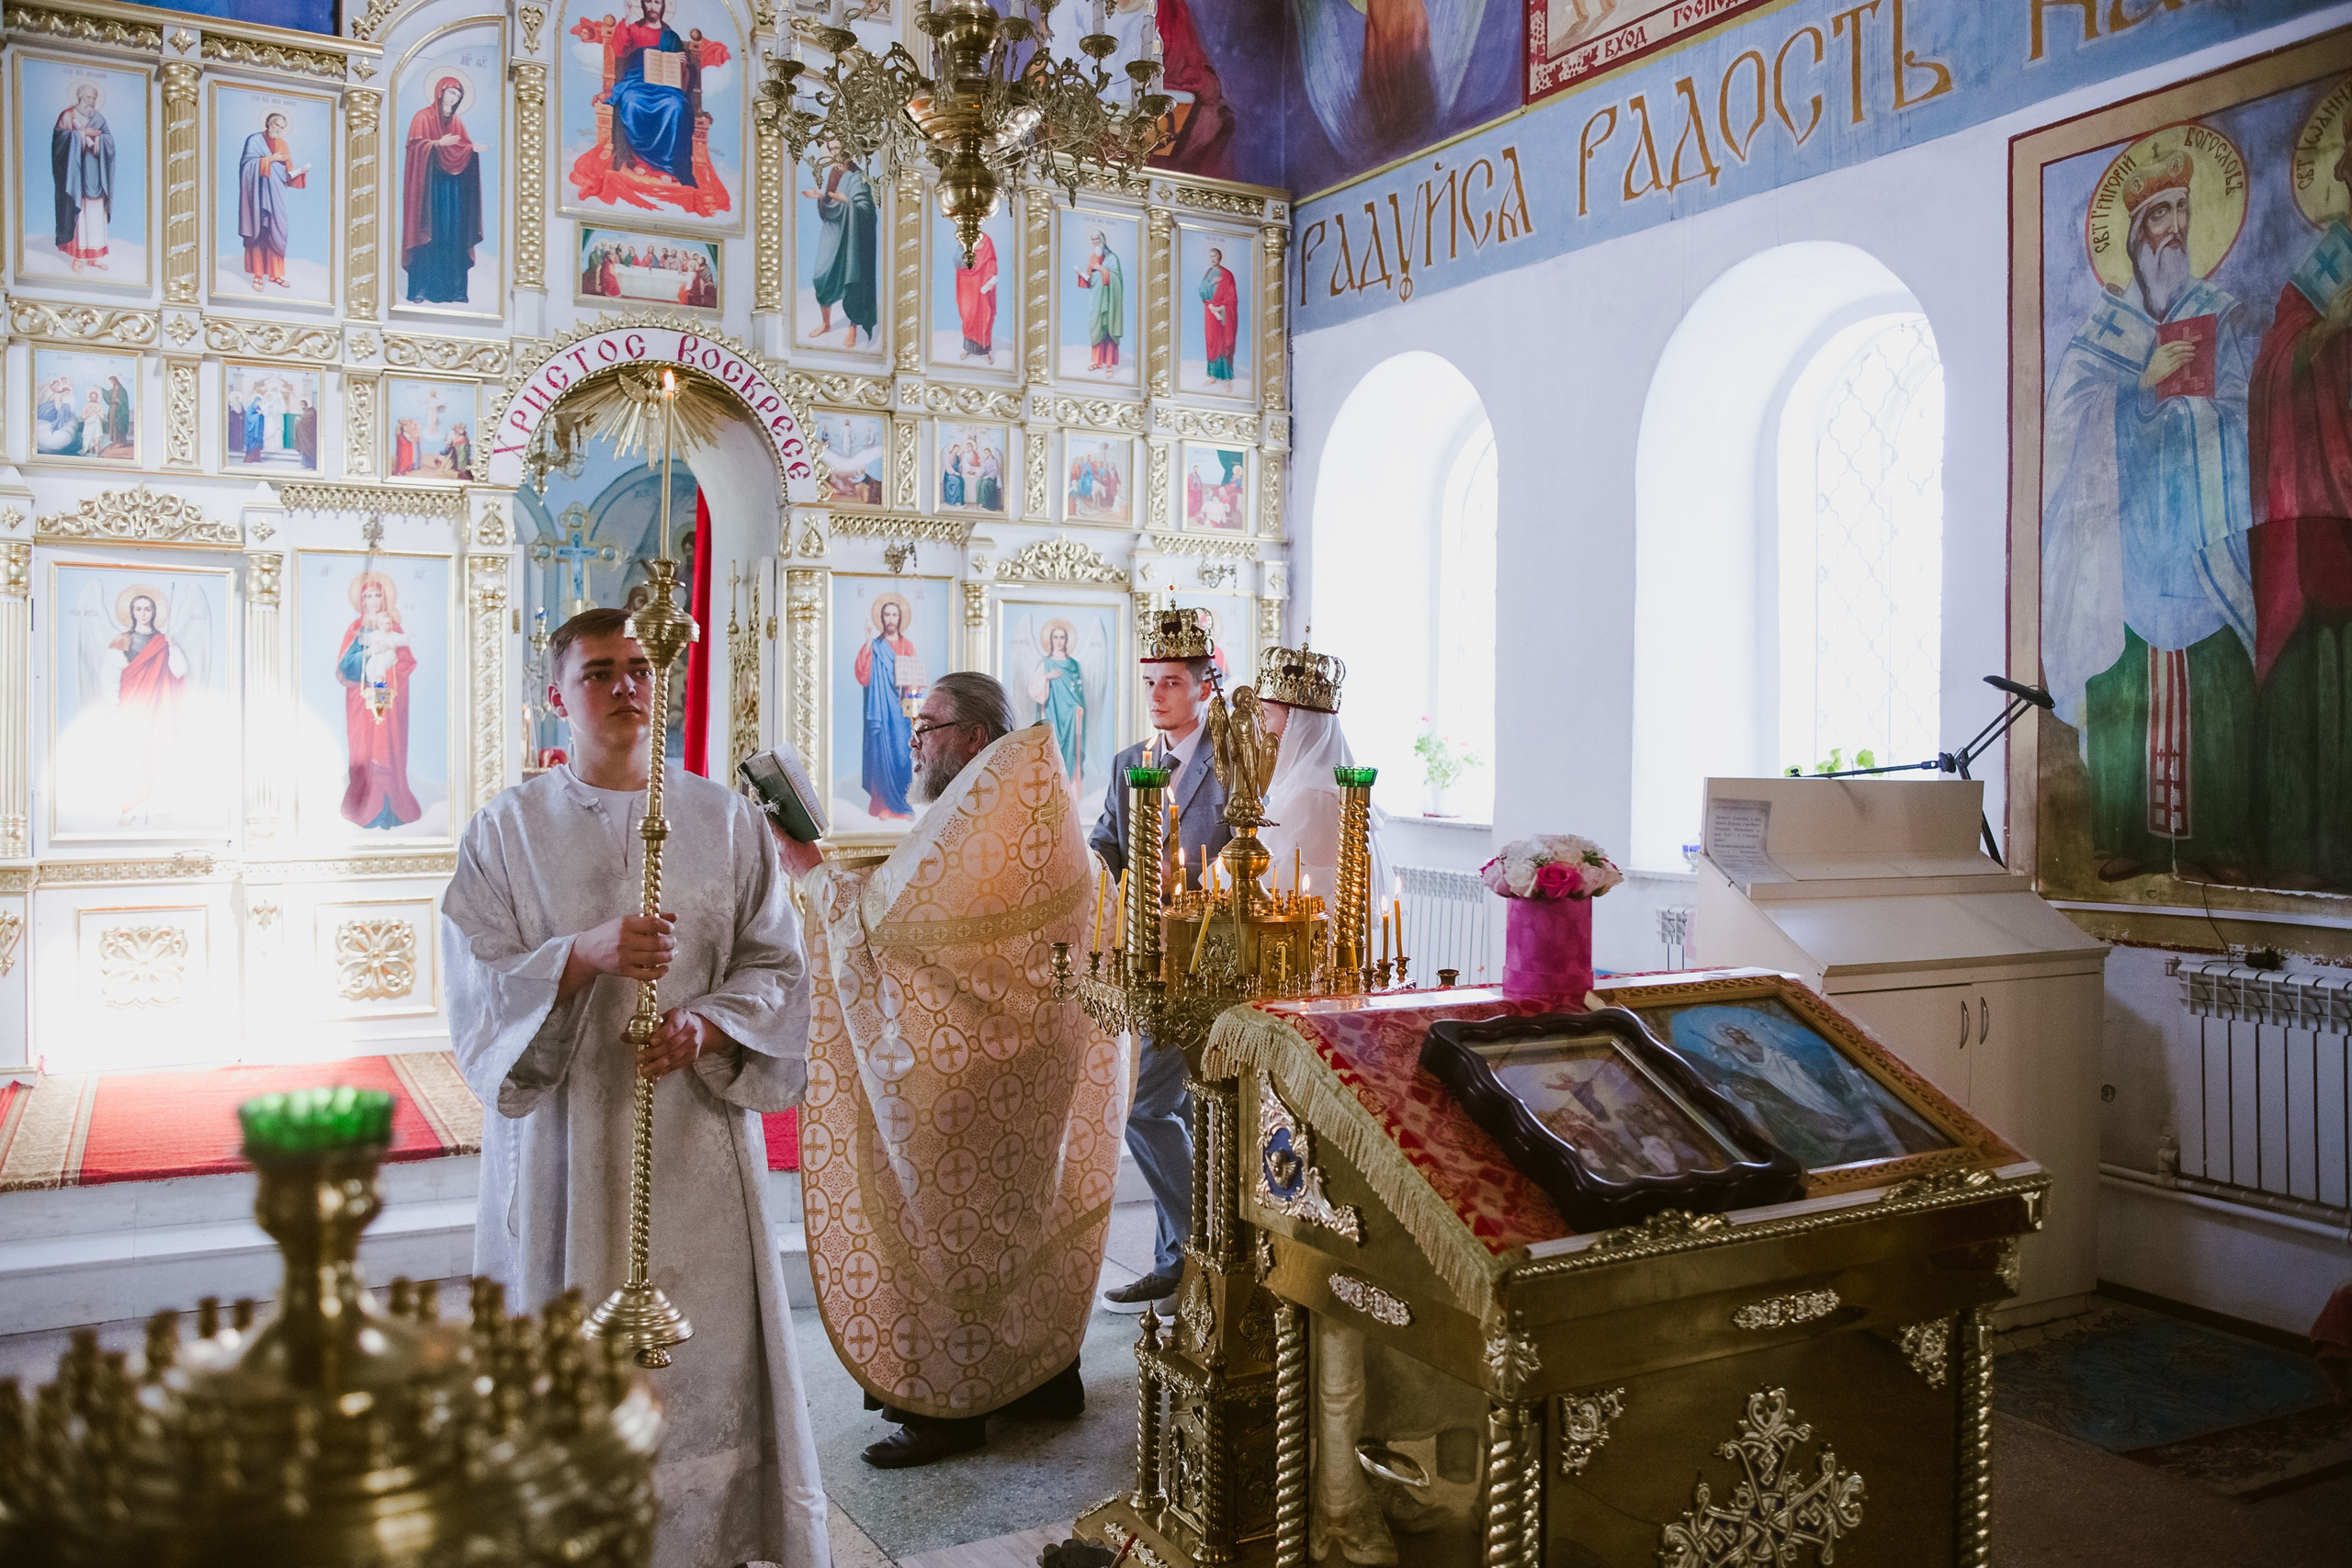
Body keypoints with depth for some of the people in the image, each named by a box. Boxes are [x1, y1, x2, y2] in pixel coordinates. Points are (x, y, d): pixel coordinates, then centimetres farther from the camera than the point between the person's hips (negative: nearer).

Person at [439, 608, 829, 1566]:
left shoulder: (725, 820, 5)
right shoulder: (507, 830, 3)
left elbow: (775, 964, 4)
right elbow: (478, 984, -3)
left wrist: (709, 1023, -15)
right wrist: (587, 954, -21)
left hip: (697, 1129, 1)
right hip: (564, 1136, -1)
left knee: (708, 1346, 3)